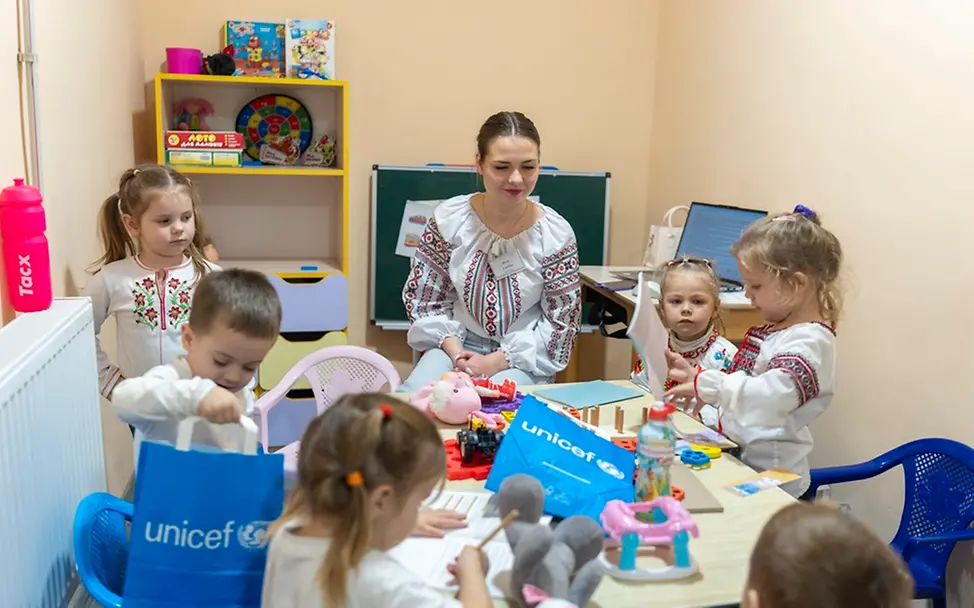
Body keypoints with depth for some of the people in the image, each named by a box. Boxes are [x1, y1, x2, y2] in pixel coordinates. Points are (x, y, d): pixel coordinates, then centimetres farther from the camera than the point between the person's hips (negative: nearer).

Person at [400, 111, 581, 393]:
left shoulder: (556, 234, -11)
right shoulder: (448, 219, -7)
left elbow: (561, 321, -7)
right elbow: (423, 298, 1)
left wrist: (497, 362, -17)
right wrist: (455, 351, -15)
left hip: (523, 357, -1)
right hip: (457, 343, 2)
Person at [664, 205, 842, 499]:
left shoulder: (809, 342, -14)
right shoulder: (776, 330, 15)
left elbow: (768, 398, -28)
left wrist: (704, 384, -24)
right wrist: (693, 374, 10)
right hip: (738, 457, 8)